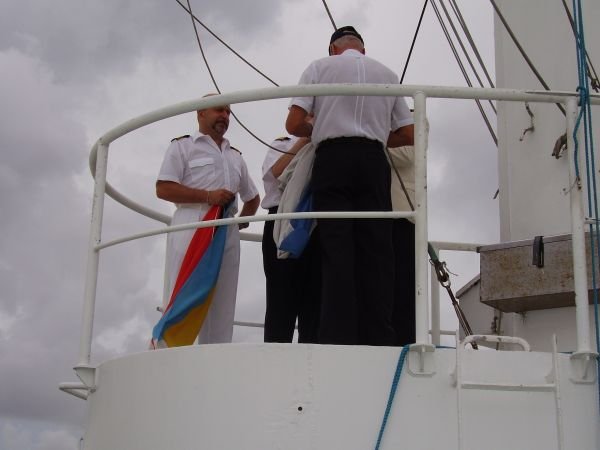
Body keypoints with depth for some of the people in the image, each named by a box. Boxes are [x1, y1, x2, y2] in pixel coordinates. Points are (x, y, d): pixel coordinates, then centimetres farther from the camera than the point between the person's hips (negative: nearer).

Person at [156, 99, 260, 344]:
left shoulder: (236, 157, 26)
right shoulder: (183, 146, 9)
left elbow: (253, 197, 35)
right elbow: (163, 189, -3)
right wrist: (207, 196, -12)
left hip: (227, 235, 6)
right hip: (192, 229, -6)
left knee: (222, 307, -1)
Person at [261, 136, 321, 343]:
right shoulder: (282, 145, 13)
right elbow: (278, 171, -8)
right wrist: (305, 138, -5)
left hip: (317, 228, 4)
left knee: (313, 304, 0)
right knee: (282, 302, -7)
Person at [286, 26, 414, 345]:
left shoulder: (320, 67, 11)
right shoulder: (387, 74, 19)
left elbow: (294, 124, 3)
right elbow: (408, 135, 17)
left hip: (332, 158, -2)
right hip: (373, 161, 2)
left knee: (337, 252, -6)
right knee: (376, 253, -1)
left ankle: (338, 339, -14)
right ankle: (378, 340, -6)